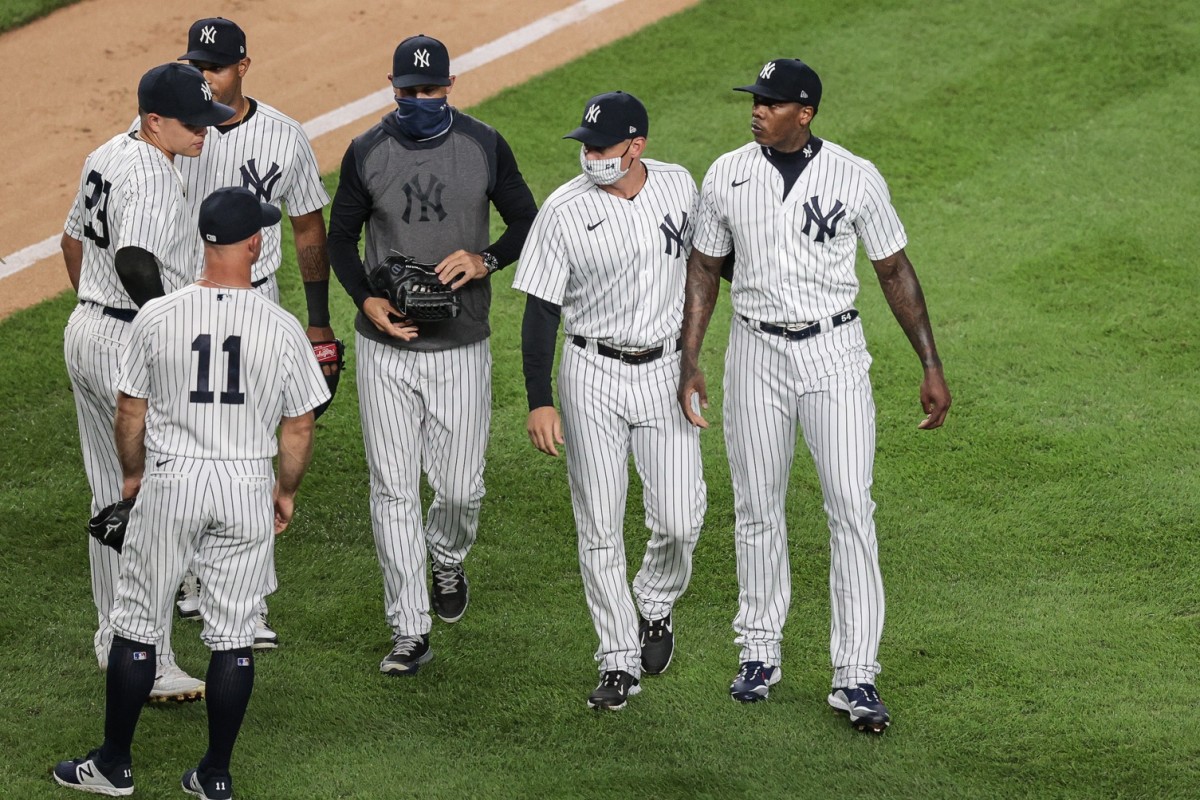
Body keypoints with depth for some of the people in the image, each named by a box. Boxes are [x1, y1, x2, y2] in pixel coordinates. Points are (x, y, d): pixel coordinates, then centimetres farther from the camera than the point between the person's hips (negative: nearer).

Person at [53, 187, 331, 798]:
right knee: (233, 635, 9)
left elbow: (130, 414, 0)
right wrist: (286, 491, 16)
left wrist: (133, 474, 18)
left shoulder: (157, 318, -10)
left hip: (169, 480, 0)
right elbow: (298, 428, -1)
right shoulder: (282, 329, -9)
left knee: (137, 626, 12)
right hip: (249, 487, 0)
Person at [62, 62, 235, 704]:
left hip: (84, 334, 10)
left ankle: (115, 642, 29)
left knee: (113, 500, 19)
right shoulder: (152, 176, -20)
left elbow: (74, 240, 22)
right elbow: (134, 264, -33)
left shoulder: (106, 157, 11)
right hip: (133, 349, -10)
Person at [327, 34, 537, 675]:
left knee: (460, 488, 3)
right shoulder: (366, 153, -2)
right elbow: (341, 237, 8)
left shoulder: (484, 146, -3)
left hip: (461, 350, 0)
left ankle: (446, 561, 39)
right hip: (386, 348, 0)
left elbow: (526, 223, 5)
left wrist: (484, 260, -14)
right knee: (393, 490, -1)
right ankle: (410, 633, 4)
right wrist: (366, 301, -9)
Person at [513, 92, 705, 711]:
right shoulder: (564, 211, -11)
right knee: (599, 528, 1)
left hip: (666, 370, 2)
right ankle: (620, 663, 11)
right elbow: (540, 311, -9)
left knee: (678, 520, -3)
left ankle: (656, 606, 29)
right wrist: (540, 402, -13)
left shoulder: (679, 187, -3)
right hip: (593, 376, -2)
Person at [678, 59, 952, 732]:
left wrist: (932, 366, -2)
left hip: (835, 355, -2)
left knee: (852, 510, -8)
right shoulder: (727, 176, -1)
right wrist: (690, 361, 1)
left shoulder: (857, 177, -7)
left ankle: (856, 677, -6)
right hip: (757, 354, 2)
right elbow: (705, 268, 9)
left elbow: (895, 270, 0)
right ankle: (760, 653, 25)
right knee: (758, 508, 10)